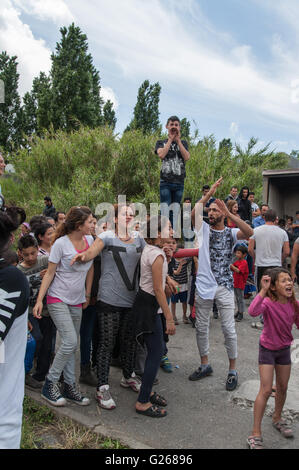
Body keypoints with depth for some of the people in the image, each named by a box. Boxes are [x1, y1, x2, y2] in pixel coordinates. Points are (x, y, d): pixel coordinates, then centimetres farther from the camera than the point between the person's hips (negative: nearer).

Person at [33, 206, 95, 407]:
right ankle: (50, 383, 6)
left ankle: (70, 386, 21)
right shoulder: (61, 243, -14)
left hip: (77, 301, 6)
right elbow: (50, 273, -9)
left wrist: (87, 295, 12)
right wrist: (39, 300, -13)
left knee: (71, 345, 10)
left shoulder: (89, 239, 2)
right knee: (70, 341, -13)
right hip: (58, 299, -6)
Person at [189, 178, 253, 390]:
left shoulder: (231, 233, 1)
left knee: (229, 329, 2)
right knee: (201, 327, 11)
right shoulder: (204, 229, 5)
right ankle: (205, 365, 29)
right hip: (204, 285, 3)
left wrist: (229, 213, -23)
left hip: (224, 287, -2)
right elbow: (193, 213, -13)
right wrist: (209, 193, -17)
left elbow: (250, 232, -19)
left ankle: (233, 370, 18)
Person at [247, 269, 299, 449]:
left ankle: (277, 418, 45)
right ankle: (256, 433, 6)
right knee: (266, 390, -6)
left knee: (283, 388, 18)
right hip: (268, 349, -5)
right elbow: (252, 312, -47)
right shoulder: (268, 303, -27)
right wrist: (263, 291, -51)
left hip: (284, 349, 5)